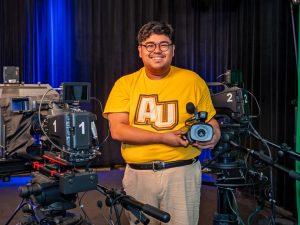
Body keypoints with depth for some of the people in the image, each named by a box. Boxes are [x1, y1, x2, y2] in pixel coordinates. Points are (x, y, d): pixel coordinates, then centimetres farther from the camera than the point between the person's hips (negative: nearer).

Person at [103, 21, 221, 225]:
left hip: (182, 172, -1)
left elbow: (211, 121, 10)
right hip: (138, 174, 1)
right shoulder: (125, 84, 2)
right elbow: (117, 130, -8)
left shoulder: (192, 80, 2)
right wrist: (163, 138, -16)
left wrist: (213, 136, -14)